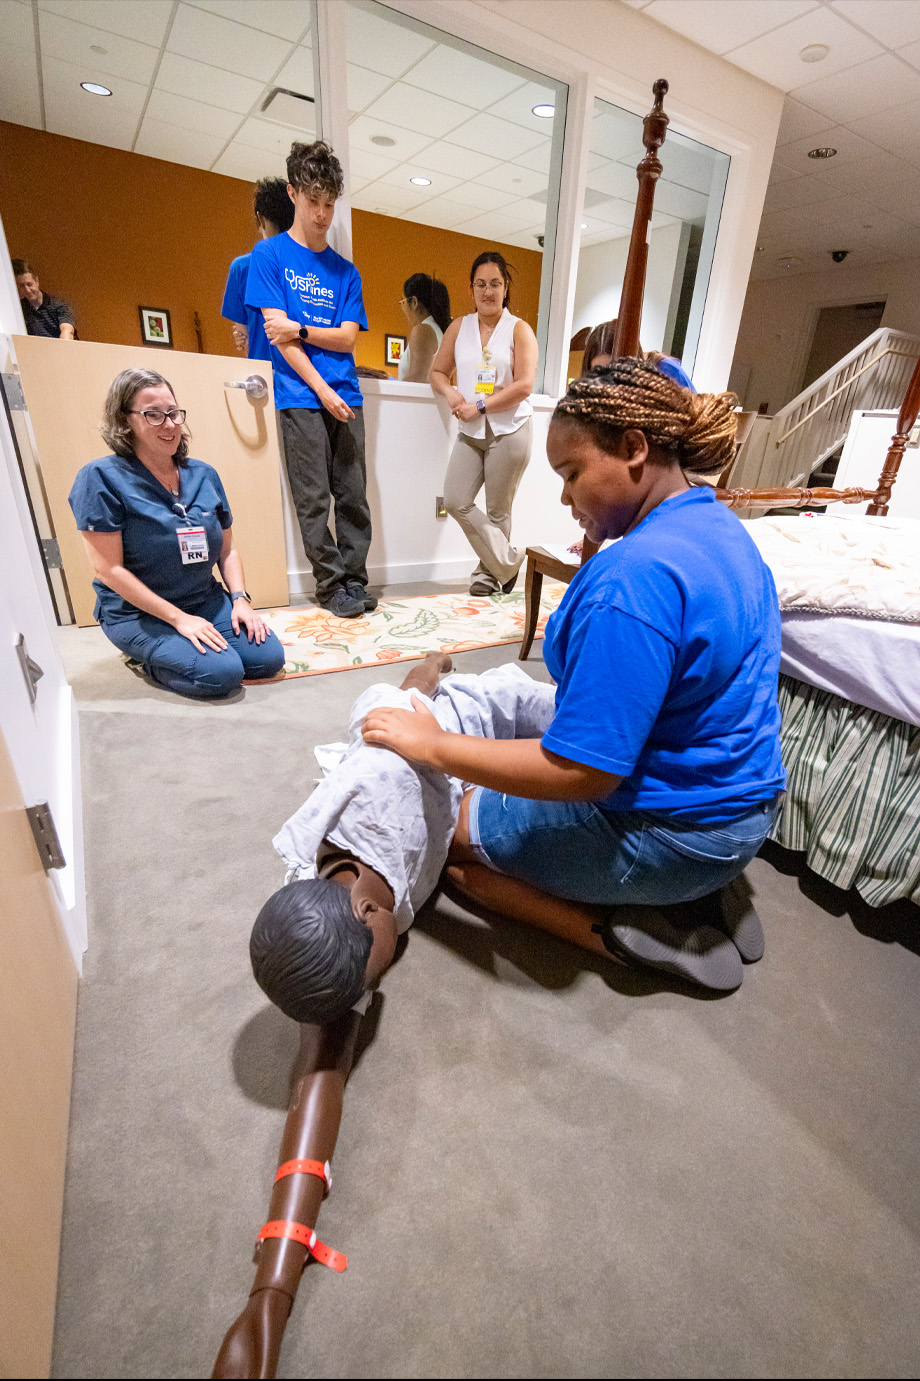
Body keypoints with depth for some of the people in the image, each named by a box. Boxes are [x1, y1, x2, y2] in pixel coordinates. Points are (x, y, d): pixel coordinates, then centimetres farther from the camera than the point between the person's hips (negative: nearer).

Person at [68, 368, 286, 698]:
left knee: (269, 658, -13)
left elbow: (227, 550, 11)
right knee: (222, 673, -26)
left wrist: (240, 599, -7)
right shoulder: (102, 478, -11)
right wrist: (178, 618, -19)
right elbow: (109, 569, -14)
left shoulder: (203, 475, 6)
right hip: (138, 613, -6)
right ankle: (145, 656, 5)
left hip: (208, 601, 6)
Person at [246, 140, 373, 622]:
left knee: (353, 495, 1)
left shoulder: (345, 271, 18)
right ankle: (331, 583, 3)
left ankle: (354, 579, 9)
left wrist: (300, 329, -8)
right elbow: (278, 333, -2)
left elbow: (348, 337, 7)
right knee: (313, 500, -5)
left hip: (345, 396, 4)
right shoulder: (268, 254, 7)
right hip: (300, 397, -4)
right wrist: (323, 390, -10)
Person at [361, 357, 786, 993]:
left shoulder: (633, 577, -29)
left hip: (672, 835, -9)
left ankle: (616, 929, -2)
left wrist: (433, 745, -20)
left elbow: (580, 770, -29)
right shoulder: (719, 525, 3)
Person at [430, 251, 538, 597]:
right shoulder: (459, 327, 13)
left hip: (508, 430, -4)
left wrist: (480, 406, -12)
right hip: (470, 431, 4)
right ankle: (509, 561, 3)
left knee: (497, 510, -1)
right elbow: (437, 372, 16)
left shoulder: (519, 330, 2)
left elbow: (524, 386, -8)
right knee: (455, 502, -7)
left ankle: (490, 571, 17)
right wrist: (451, 393, -7)